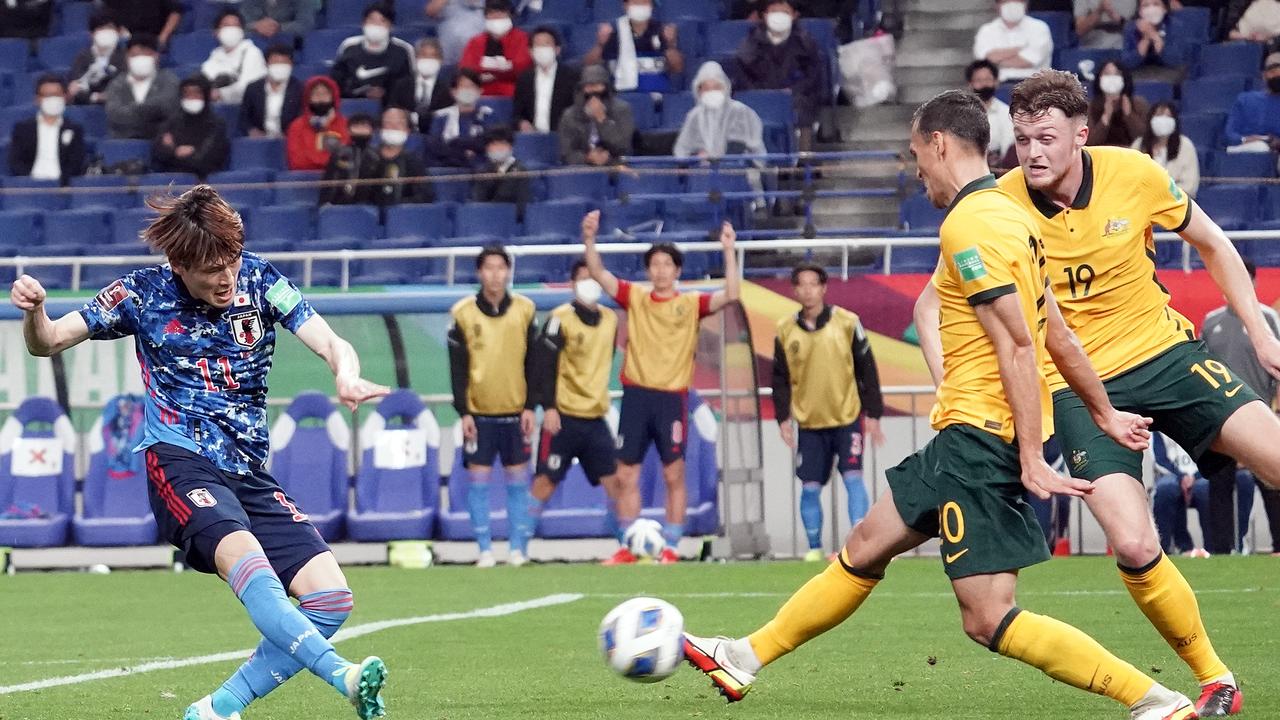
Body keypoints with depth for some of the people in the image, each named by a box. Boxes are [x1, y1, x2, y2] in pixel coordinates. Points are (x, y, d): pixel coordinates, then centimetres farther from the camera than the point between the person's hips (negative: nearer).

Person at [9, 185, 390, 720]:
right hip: (179, 460, -4)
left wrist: (346, 374, -27)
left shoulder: (260, 280, 5)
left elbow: (332, 344, -3)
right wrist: (34, 311, -17)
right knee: (242, 554, -36)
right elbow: (46, 343, 7)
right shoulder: (145, 293, 1)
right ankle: (340, 675, -51)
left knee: (331, 597, -11)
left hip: (249, 473, 4)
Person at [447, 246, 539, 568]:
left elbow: (533, 362, 5)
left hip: (515, 411, 1)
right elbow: (457, 367, 0)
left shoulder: (525, 310, 2)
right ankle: (485, 550, 4)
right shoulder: (462, 313, -1)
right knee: (478, 478, -2)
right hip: (478, 412, -1)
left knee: (518, 479, 2)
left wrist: (530, 406, -1)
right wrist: (462, 412, -5)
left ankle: (519, 548, 7)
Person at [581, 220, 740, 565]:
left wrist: (729, 251, -17)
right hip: (635, 395, 2)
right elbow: (599, 275, 3)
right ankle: (627, 548, 13)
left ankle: (670, 549, 6)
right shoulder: (635, 298, 9)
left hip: (672, 397, -2)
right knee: (626, 475, 4)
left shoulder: (691, 304, 3)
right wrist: (589, 240, -12)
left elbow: (730, 295, -9)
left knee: (674, 475, 0)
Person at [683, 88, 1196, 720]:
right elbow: (1057, 336, 20)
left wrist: (1031, 459, -21)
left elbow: (1019, 347, -20)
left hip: (980, 434, -10)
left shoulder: (969, 225, -15)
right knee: (865, 548, 20)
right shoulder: (1008, 215, 14)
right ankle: (746, 658, 32)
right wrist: (1105, 414, 27)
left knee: (989, 620, -14)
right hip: (968, 437, 10)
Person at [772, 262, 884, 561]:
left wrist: (873, 415, -1)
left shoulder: (847, 323, -5)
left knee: (853, 478, -13)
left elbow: (866, 369, 0)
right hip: (810, 424, 2)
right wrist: (783, 418, -1)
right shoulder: (785, 331, 1)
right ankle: (814, 547, 14)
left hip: (847, 417, -2)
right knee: (810, 487, 2)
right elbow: (780, 378, 8)